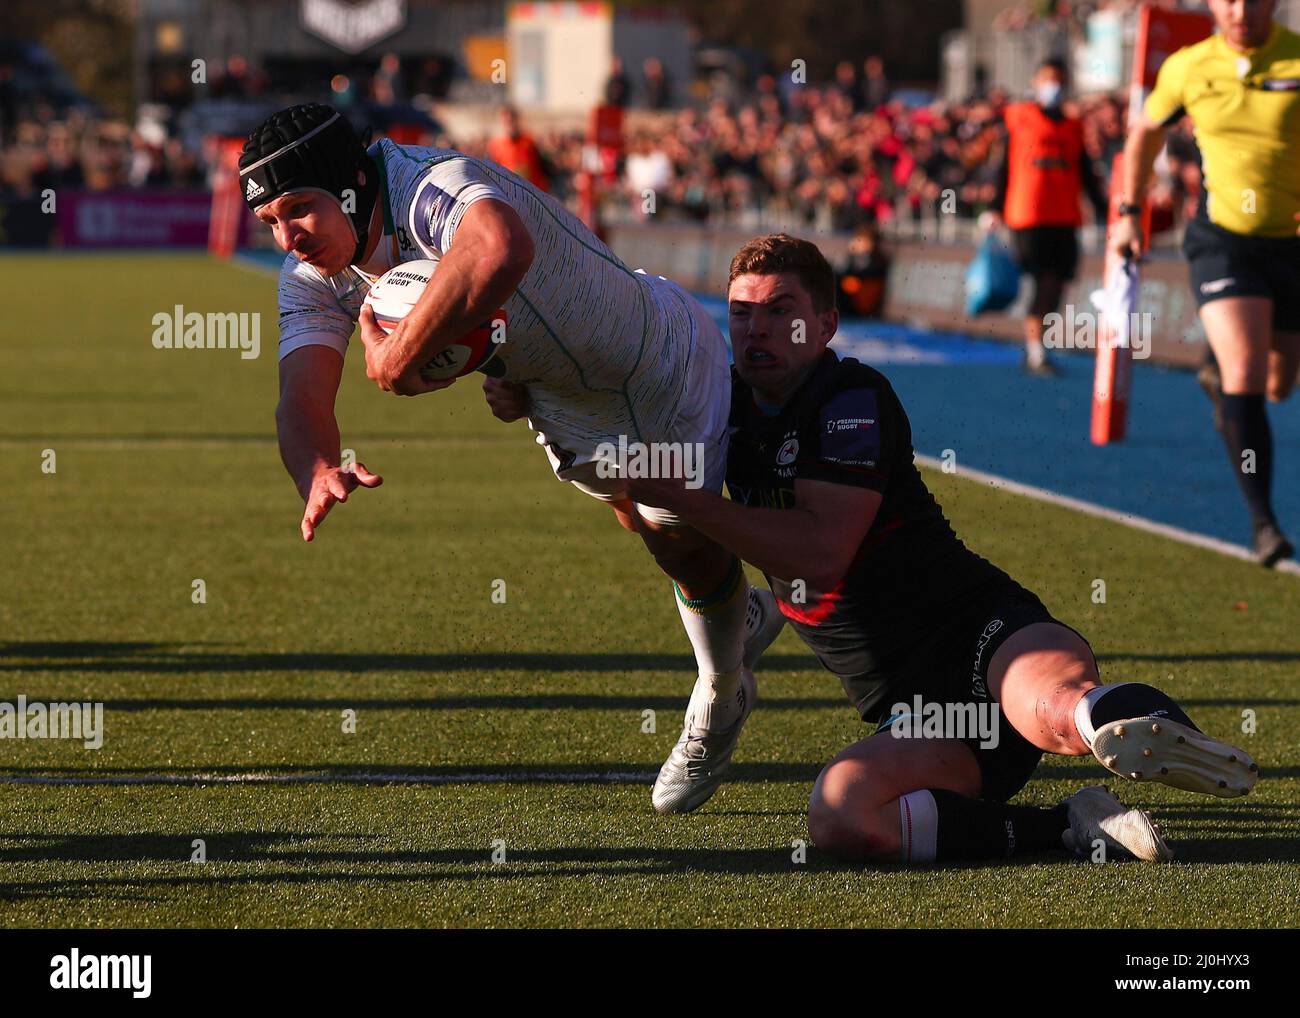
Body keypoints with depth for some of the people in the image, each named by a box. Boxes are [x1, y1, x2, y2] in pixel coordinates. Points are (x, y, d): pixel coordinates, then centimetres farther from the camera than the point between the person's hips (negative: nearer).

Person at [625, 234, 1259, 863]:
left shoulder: (853, 398, -6)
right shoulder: (732, 408, 16)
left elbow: (821, 552, -18)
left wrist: (677, 496, -15)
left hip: (982, 631, -7)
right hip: (916, 712, 7)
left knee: (1055, 706, -47)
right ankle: (1071, 828, -24)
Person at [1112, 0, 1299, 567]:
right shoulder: (1188, 68, -3)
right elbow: (1147, 131, 16)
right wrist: (1130, 213, 15)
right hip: (1222, 240, -1)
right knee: (1245, 375, -19)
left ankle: (1218, 375, 53)